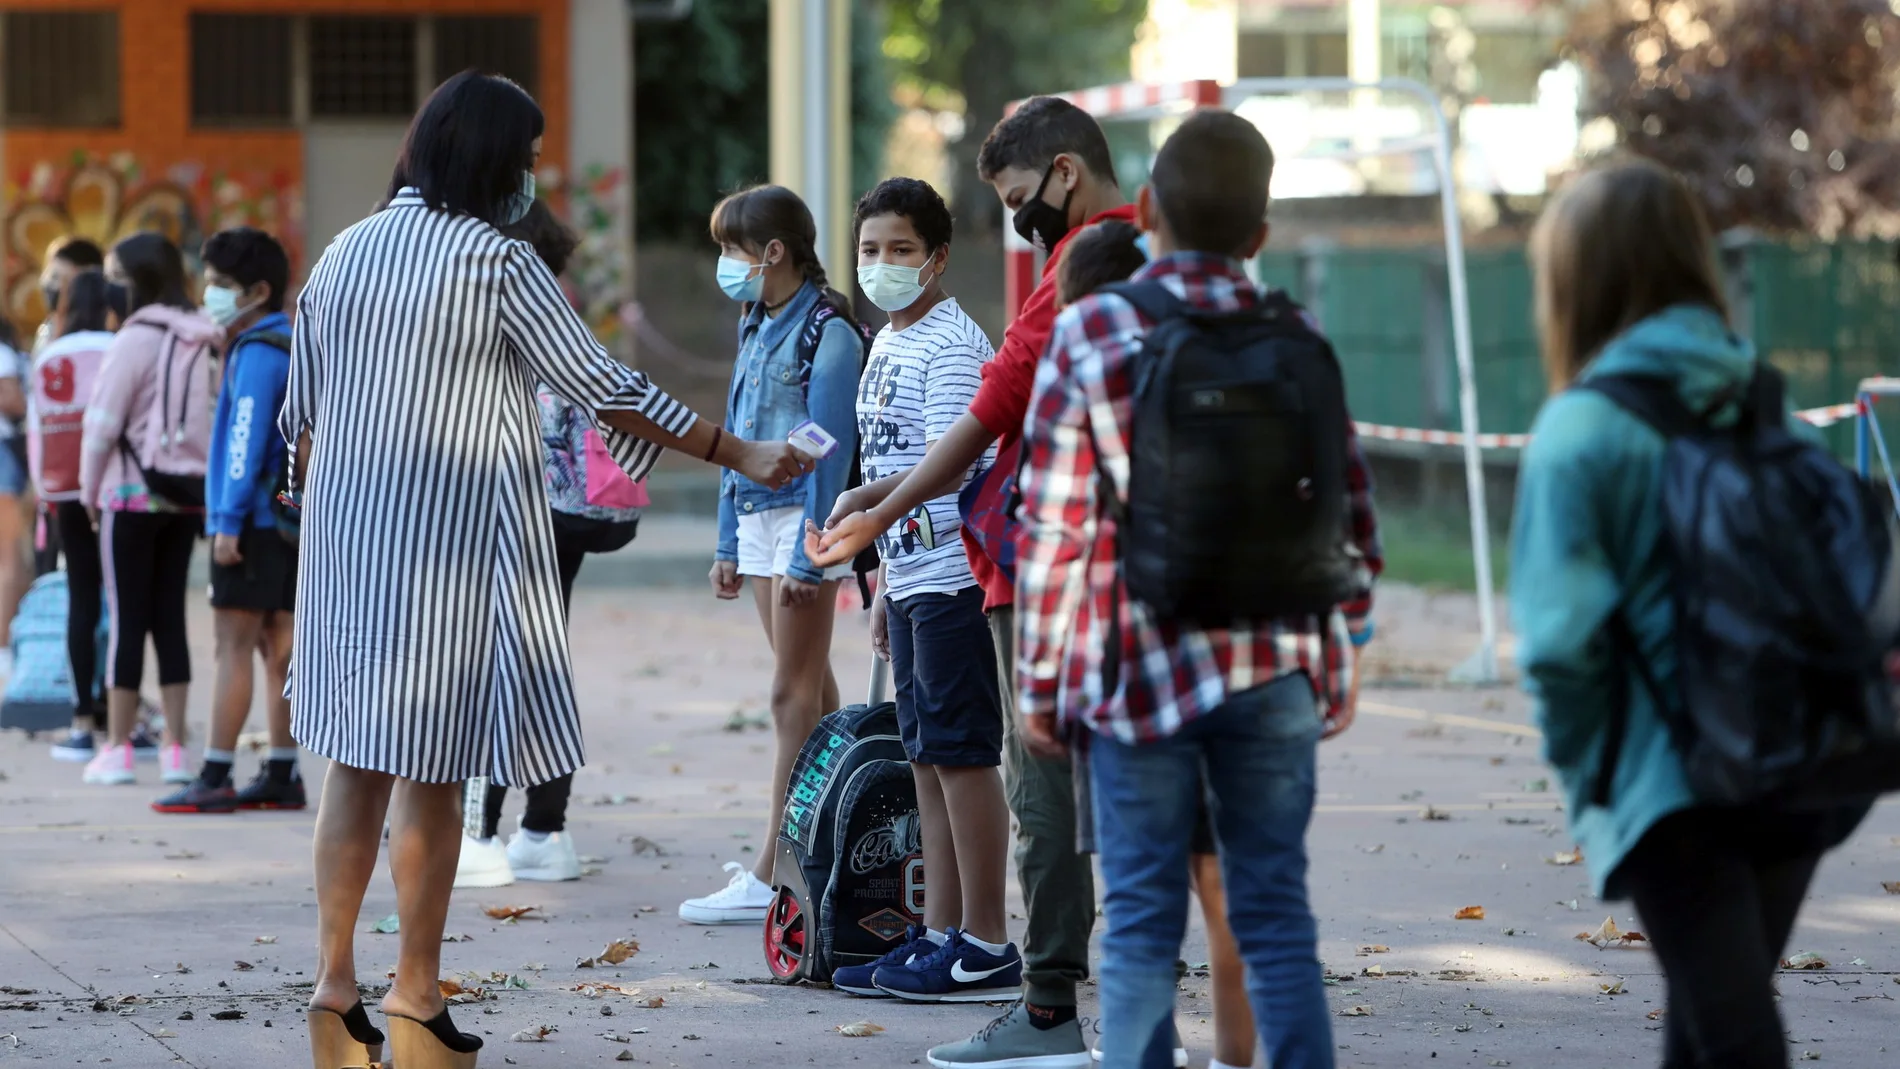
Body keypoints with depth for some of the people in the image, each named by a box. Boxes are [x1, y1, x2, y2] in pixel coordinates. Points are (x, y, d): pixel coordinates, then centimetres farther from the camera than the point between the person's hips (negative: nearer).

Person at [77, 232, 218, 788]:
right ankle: (174, 747, 7)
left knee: (127, 618, 0)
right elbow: (208, 419, 5)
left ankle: (117, 748, 3)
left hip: (133, 492, -6)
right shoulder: (200, 341, 7)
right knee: (170, 618, 9)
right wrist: (201, 482, 7)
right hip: (187, 495, 6)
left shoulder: (137, 339, -12)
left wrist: (90, 490, 1)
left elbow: (104, 423, -11)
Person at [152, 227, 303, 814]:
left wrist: (228, 519, -20)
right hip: (287, 517, 9)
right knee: (276, 643, 10)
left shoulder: (259, 352, -13)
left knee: (235, 643, -8)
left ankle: (216, 777, -8)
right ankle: (281, 774, 12)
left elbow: (246, 437, -19)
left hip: (256, 519, -9)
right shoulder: (293, 346, 16)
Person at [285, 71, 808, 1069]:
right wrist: (741, 454, -4)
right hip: (449, 541, -6)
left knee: (356, 761, 12)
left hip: (345, 539, 6)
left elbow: (301, 419, 13)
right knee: (432, 774, 0)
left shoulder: (342, 255, 9)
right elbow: (605, 389, -10)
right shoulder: (497, 263, -10)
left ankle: (334, 982, 10)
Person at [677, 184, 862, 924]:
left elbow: (830, 450, -17)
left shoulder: (827, 332, -14)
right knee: (811, 691, 12)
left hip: (804, 518, -9)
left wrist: (809, 553, -20)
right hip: (757, 519, 9)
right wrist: (729, 543, 17)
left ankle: (773, 876, -8)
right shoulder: (757, 326, 14)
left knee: (794, 694, -7)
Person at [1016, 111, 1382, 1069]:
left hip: (1143, 668, -2)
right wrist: (1343, 645, 19)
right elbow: (1350, 503, 7)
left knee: (1142, 926, 3)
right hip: (1280, 666, 2)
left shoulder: (1088, 335, -5)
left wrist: (1040, 679, 3)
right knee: (1276, 914, 7)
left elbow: (1052, 528, -5)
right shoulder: (1294, 339, 3)